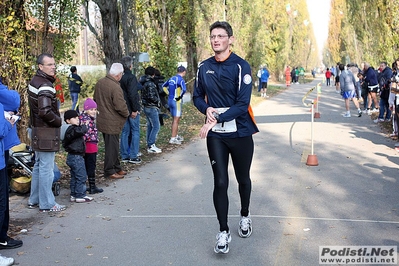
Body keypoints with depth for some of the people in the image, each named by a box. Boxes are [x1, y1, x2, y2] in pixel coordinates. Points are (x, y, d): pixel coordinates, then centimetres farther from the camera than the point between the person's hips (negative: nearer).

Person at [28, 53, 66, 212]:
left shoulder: (34, 81, 12)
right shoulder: (45, 85, -19)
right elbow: (45, 112, -28)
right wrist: (58, 121, -11)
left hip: (37, 131, 10)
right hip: (47, 133, -10)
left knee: (38, 166, 19)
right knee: (46, 168, -2)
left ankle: (34, 200, 29)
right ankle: (47, 204, 6)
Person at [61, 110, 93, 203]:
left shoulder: (71, 129, 13)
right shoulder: (72, 130, -20)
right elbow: (82, 130, -34)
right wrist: (84, 125, -10)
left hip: (71, 156, 11)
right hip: (76, 157, -11)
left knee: (74, 177, 16)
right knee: (81, 177, -3)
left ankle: (73, 195, 22)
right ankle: (80, 196, 2)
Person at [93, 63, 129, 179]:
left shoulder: (99, 83, 5)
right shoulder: (115, 88, -24)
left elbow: (95, 99, 17)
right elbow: (121, 107, -23)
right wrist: (126, 114, -3)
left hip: (102, 120, 9)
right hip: (111, 123, -9)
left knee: (113, 145, 19)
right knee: (112, 147, 2)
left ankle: (116, 167, 30)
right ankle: (109, 171, 11)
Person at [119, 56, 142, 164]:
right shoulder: (131, 77, -15)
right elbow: (132, 95, -22)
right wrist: (135, 109, -18)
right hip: (131, 109, -7)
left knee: (125, 132, 13)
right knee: (135, 131, 2)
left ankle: (124, 155, 18)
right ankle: (133, 156, 2)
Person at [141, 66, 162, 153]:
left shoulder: (143, 83, 11)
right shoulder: (150, 83, -18)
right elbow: (151, 97, -24)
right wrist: (158, 101, -6)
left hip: (146, 107, 10)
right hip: (152, 108, -10)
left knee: (150, 126, 15)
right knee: (156, 126, -6)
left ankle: (149, 145, 19)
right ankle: (151, 145, -6)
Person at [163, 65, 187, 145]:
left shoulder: (172, 78, 10)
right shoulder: (181, 79, -14)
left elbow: (164, 86, 23)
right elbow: (184, 89, -32)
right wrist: (180, 96, -17)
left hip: (170, 100, 8)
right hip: (176, 101, -8)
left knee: (174, 119, 18)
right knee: (176, 120, -3)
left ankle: (176, 136, 29)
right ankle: (173, 138, -3)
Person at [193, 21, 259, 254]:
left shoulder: (241, 66, -11)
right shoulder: (204, 68, 3)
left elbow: (242, 104, -18)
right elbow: (197, 96, 13)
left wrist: (216, 120, -23)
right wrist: (207, 109, -9)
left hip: (240, 133, -2)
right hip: (215, 135, 2)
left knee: (243, 179, 15)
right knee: (220, 182, -2)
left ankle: (245, 216, 42)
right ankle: (223, 232, 11)